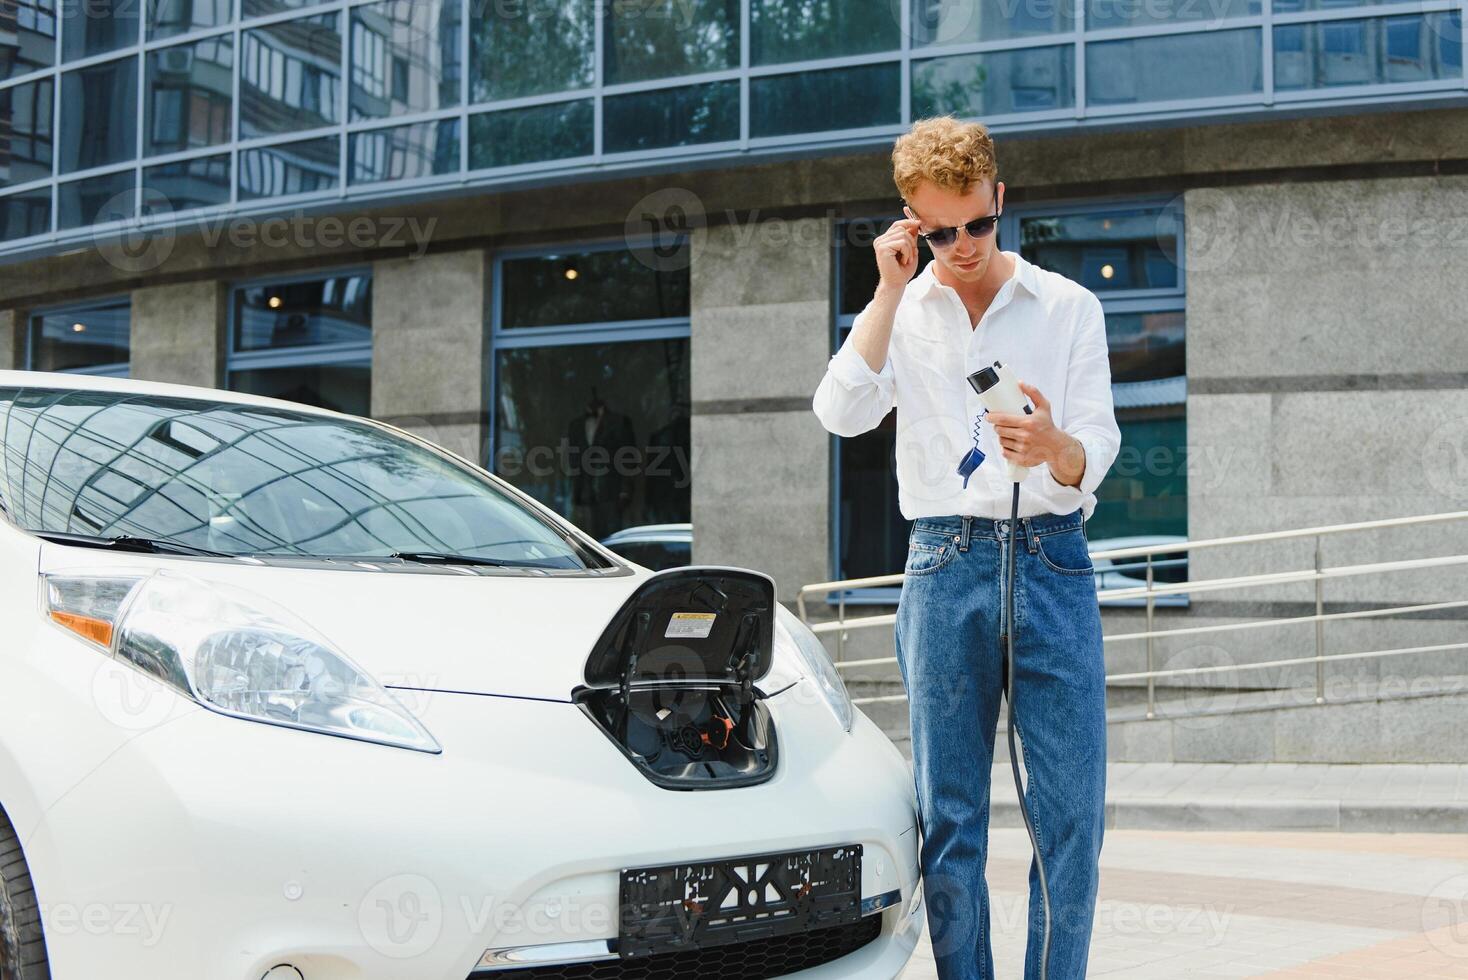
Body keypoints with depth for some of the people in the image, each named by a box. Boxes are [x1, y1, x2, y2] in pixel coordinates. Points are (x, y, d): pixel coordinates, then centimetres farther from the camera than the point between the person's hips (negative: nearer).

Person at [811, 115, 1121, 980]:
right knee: (948, 819, 1)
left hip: (1052, 561, -1)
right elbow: (843, 414, -5)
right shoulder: (899, 315, 13)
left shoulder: (1068, 307, 10)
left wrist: (1054, 446, -23)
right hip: (945, 566, 1)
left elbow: (1097, 450, 0)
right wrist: (889, 291, -6)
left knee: (1072, 816, -5)